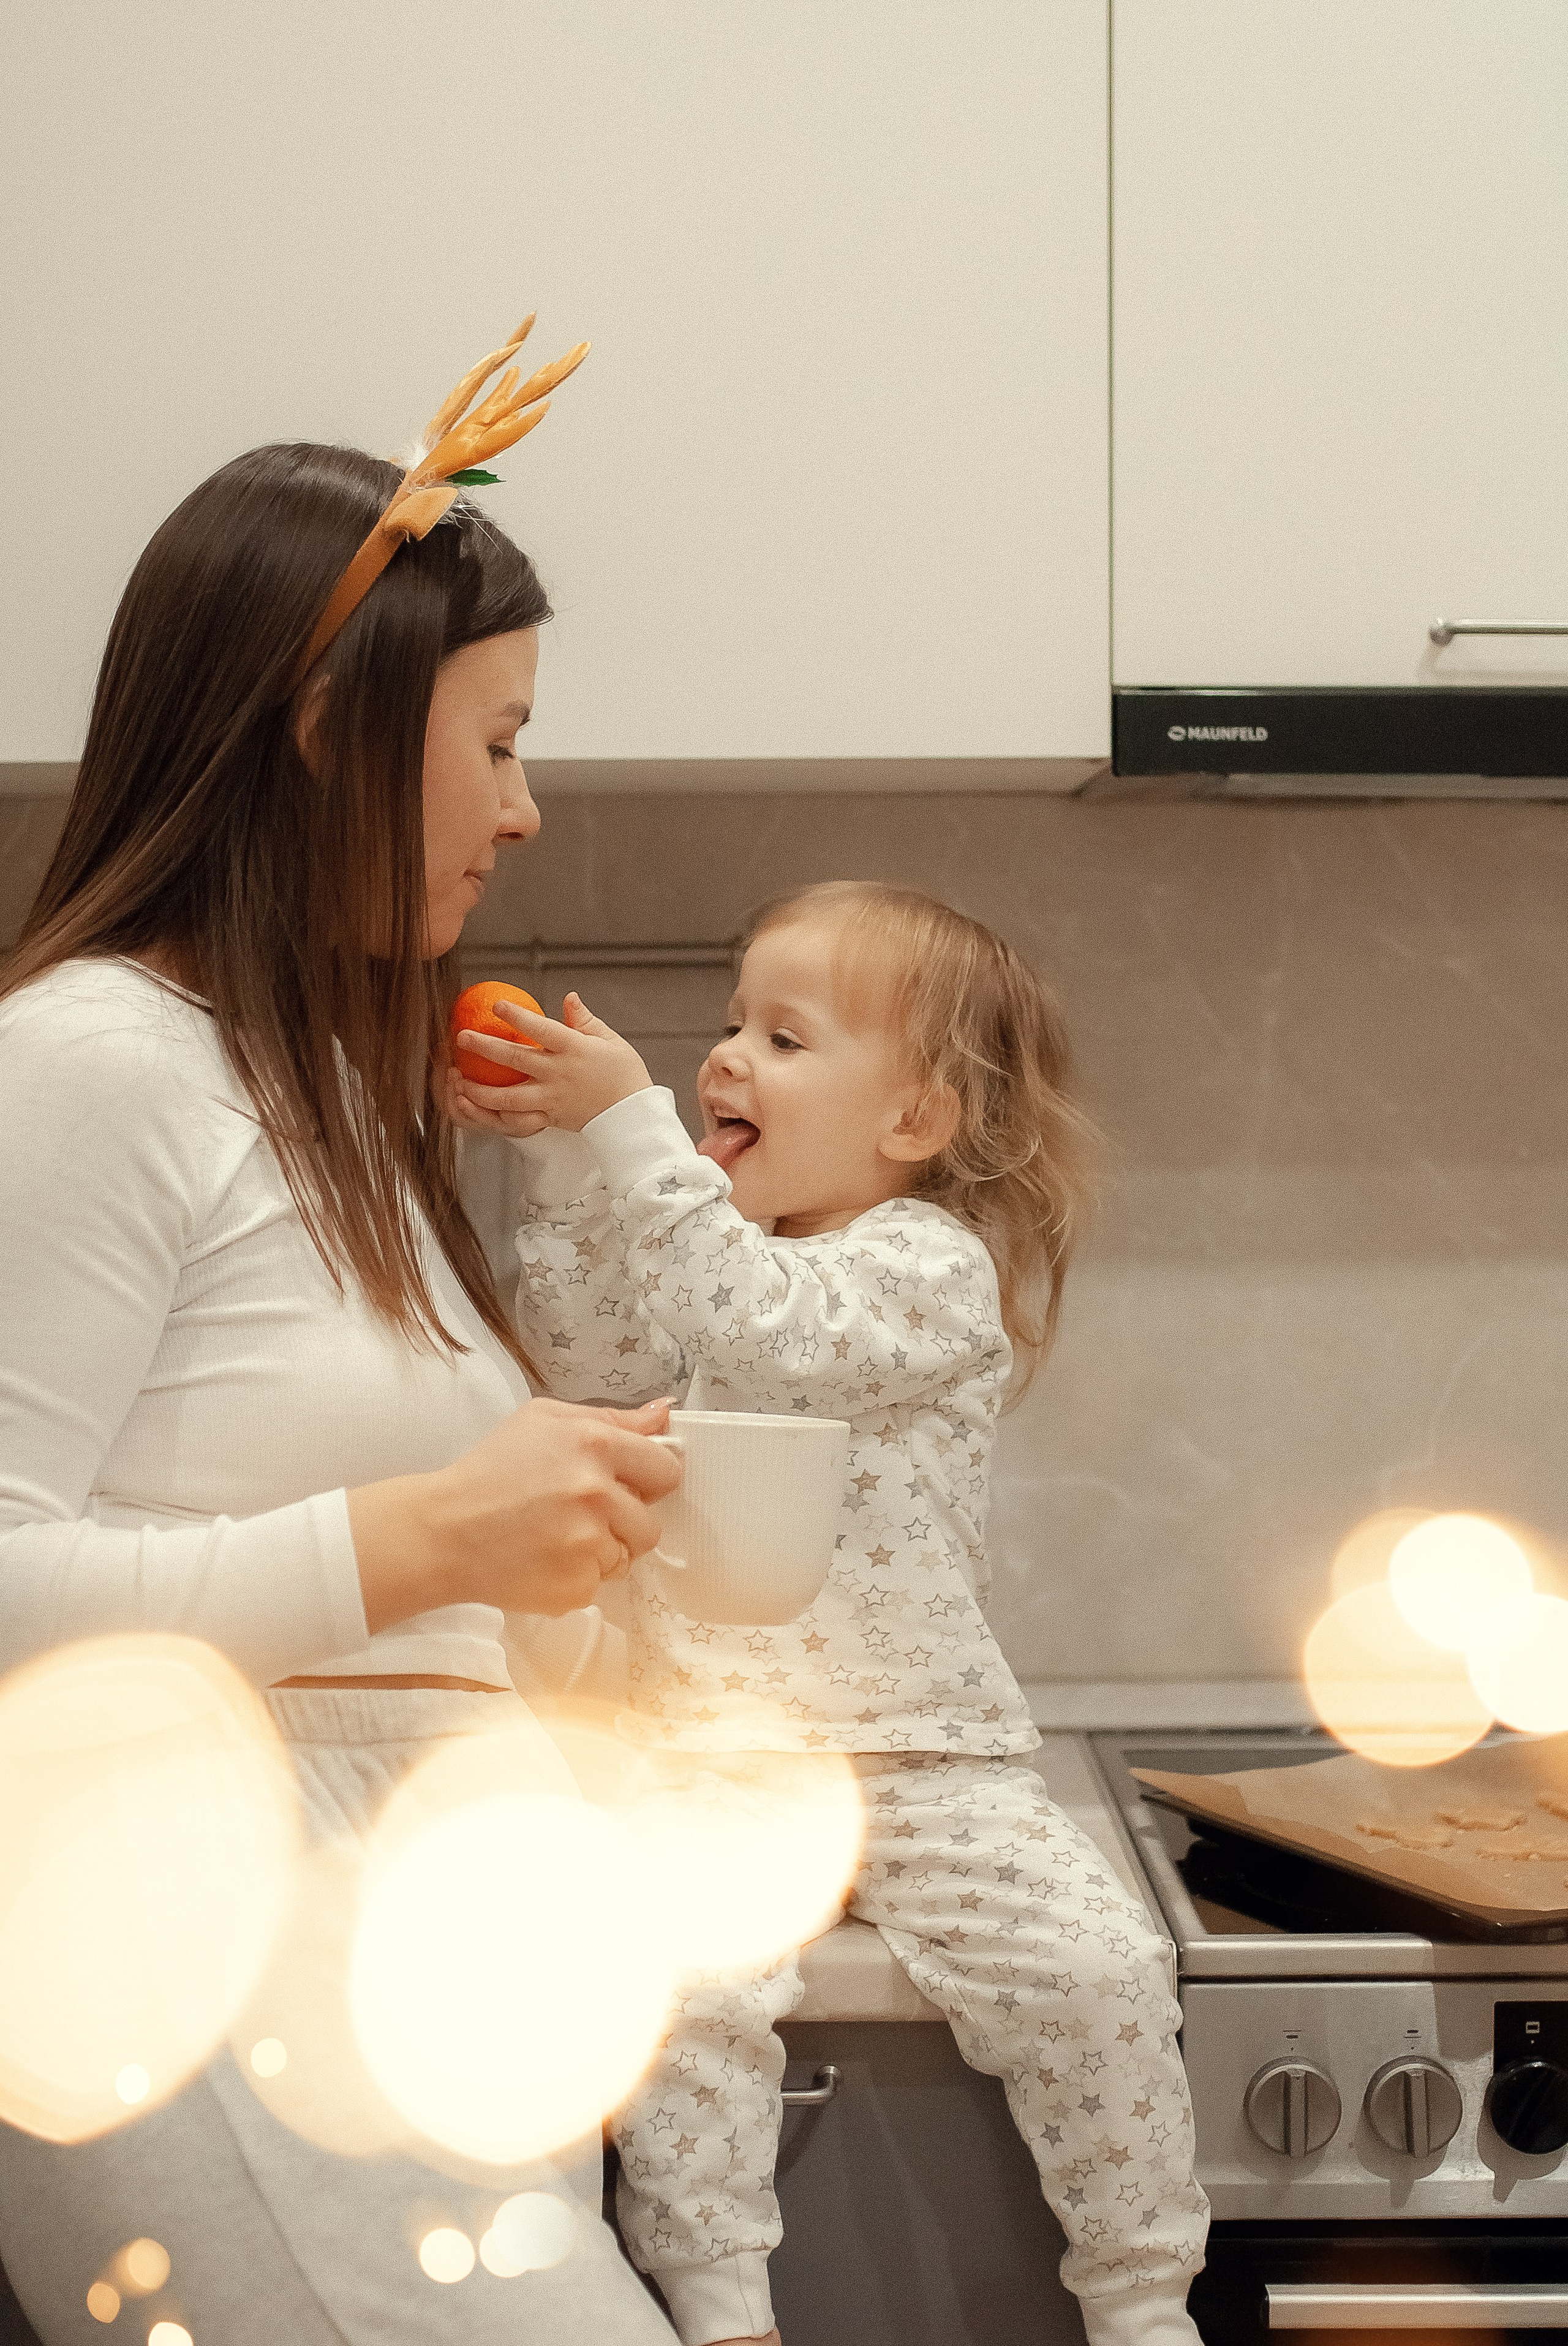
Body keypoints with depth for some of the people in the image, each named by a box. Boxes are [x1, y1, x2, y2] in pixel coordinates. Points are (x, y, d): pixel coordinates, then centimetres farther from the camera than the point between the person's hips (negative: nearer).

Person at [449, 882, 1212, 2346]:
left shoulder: (936, 1265, -7)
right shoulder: (728, 1246, 16)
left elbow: (760, 1331, -24)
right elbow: (584, 1353, 5)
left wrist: (627, 1127, -26)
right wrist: (565, 1160, -3)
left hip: (918, 1757, -4)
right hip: (700, 1755, 4)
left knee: (1099, 1972, -18)